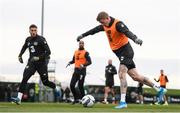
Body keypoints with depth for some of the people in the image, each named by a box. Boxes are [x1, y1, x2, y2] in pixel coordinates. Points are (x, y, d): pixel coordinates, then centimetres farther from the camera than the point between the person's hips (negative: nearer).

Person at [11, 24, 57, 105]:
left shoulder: (41, 39, -10)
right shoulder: (28, 39, 8)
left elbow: (48, 52, -14)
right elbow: (24, 47, 30)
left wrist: (38, 57, -23)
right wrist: (20, 56, 16)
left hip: (41, 63, -4)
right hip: (31, 62, 4)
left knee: (45, 82, 2)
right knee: (24, 78, -15)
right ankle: (19, 98, -22)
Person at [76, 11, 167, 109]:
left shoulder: (117, 24, -18)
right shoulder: (104, 26, 8)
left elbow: (127, 32, -36)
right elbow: (94, 30, 25)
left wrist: (135, 39, -55)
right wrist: (82, 35, 37)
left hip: (125, 50, -9)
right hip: (119, 53, 9)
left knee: (121, 74, -21)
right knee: (135, 76, 7)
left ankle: (123, 101, -24)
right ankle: (159, 89, 16)